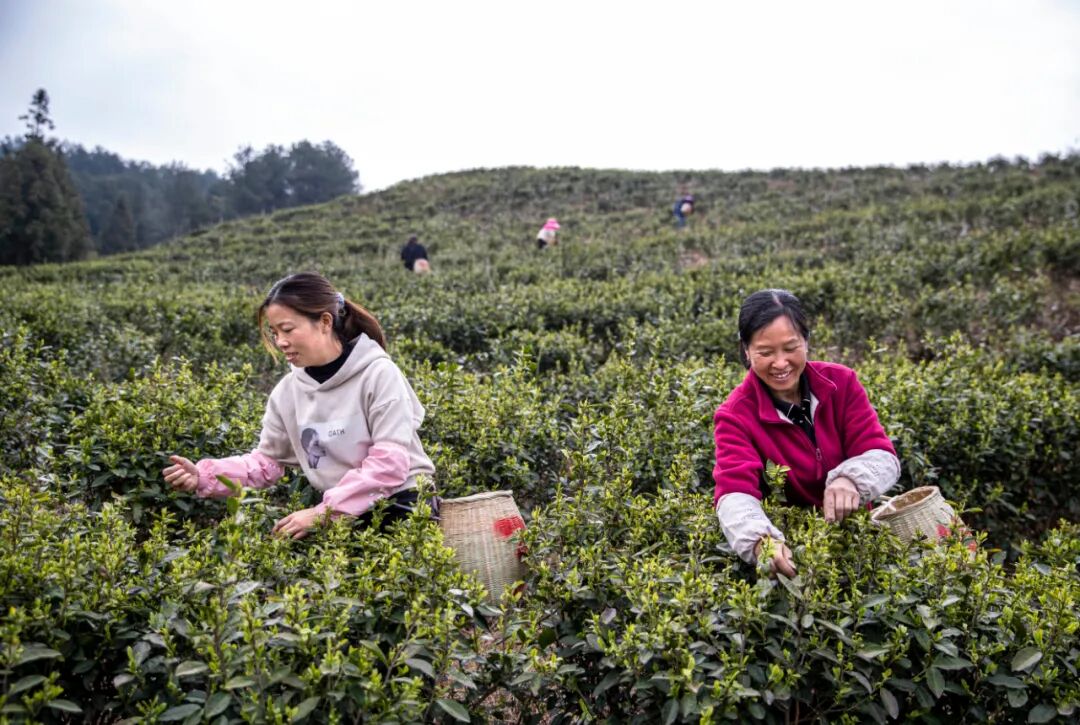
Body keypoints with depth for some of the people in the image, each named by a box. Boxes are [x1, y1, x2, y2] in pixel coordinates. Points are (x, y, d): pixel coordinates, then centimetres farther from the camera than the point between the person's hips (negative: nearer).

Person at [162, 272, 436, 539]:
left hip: (399, 511, -5)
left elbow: (390, 463, -21)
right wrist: (204, 475, -7)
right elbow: (266, 461, 10)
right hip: (333, 515, 5)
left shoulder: (378, 374, -15)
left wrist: (324, 512, -25)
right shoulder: (288, 390, 4)